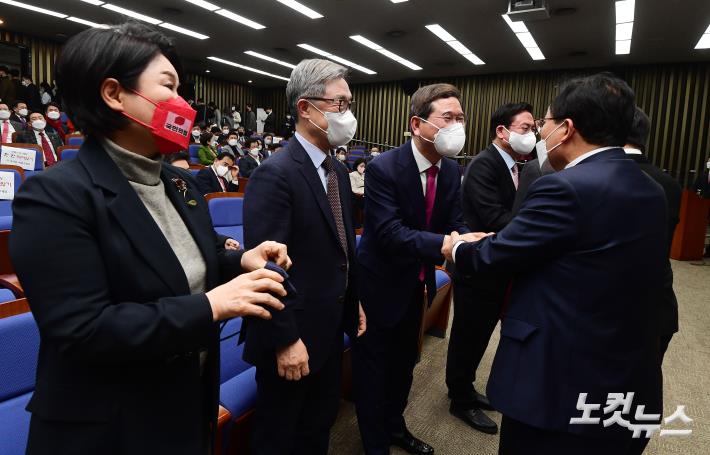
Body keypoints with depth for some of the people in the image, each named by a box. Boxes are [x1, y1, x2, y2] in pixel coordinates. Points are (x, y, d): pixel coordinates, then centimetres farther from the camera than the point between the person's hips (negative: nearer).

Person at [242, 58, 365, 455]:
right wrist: (285, 341, -22)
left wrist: (354, 302, 15)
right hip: (293, 336, -8)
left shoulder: (338, 173, 7)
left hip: (330, 328, 8)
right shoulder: (275, 174, -22)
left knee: (321, 422, 26)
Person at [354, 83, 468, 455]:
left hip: (417, 284, 7)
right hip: (382, 285, -7)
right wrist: (445, 245, -42)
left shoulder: (451, 171, -3)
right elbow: (390, 233, -31)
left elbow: (455, 224, -3)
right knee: (374, 368, 10)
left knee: (404, 361, 25)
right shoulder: (383, 168, -24)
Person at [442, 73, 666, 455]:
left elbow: (494, 253, -13)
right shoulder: (649, 190, 4)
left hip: (563, 382, -8)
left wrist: (457, 249, 7)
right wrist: (492, 241, 12)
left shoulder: (565, 188, -24)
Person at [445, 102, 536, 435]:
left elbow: (516, 216, 6)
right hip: (477, 269, -9)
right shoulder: (484, 164, -19)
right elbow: (496, 220, -28)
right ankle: (461, 401, 28)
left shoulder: (511, 167, 9)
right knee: (468, 336, 9)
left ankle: (464, 388, 41)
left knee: (479, 335, 22)